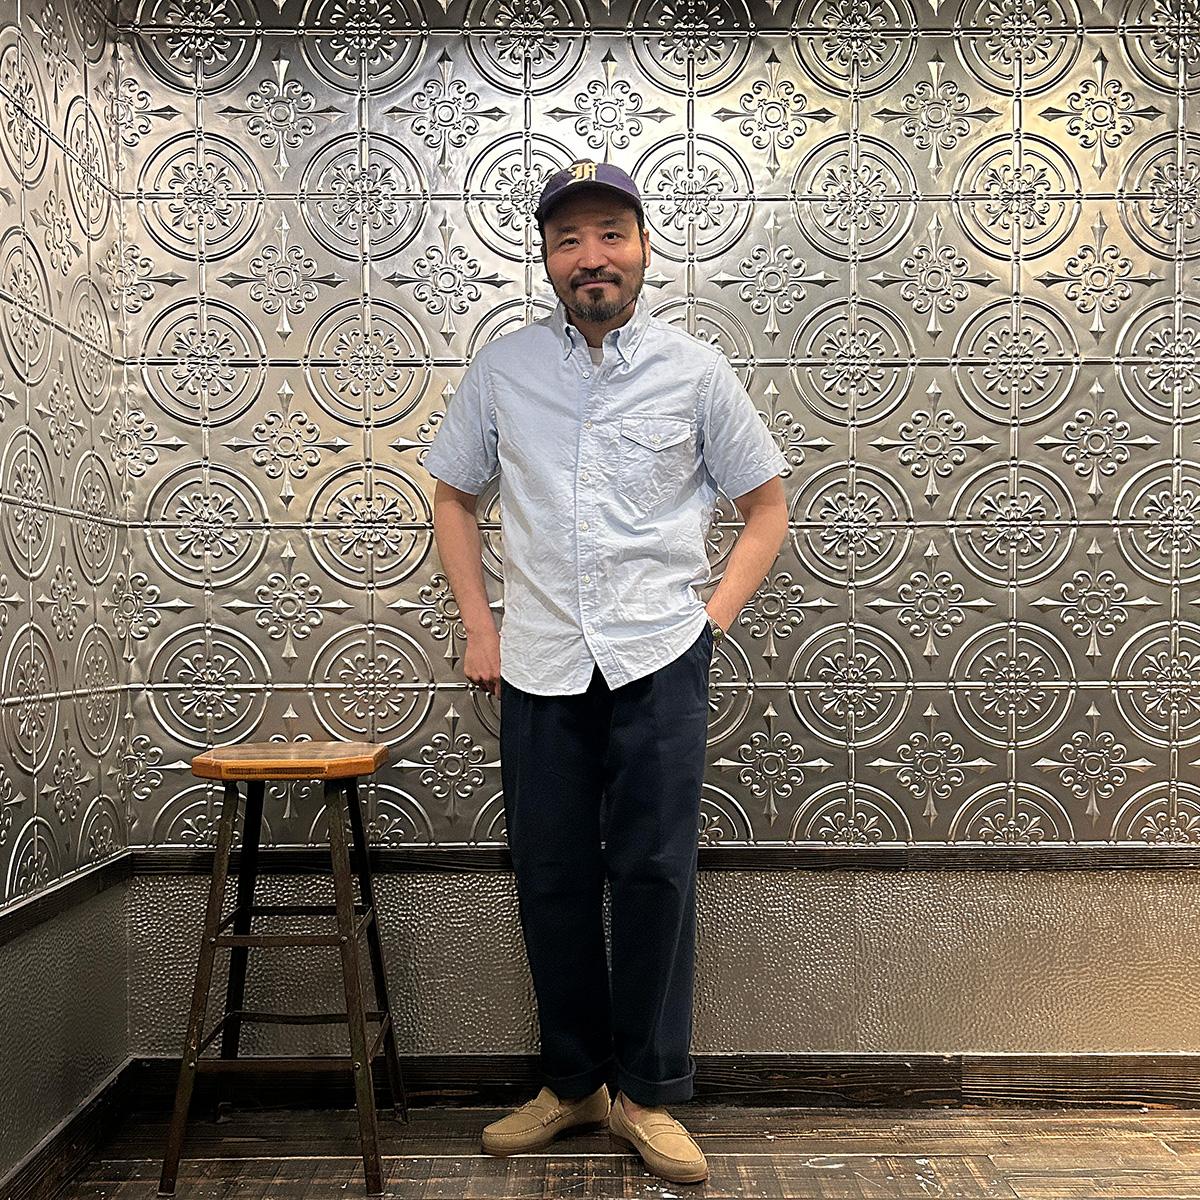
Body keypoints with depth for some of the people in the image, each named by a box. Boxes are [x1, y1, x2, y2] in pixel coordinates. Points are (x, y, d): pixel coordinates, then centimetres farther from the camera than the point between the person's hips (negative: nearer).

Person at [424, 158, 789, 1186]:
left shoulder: (695, 370, 3)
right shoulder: (502, 369, 8)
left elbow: (767, 507, 10)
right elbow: (455, 497, 17)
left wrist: (714, 617, 0)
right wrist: (478, 626, 8)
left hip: (657, 658, -2)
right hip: (539, 664, 2)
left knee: (655, 876, 2)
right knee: (552, 879, 9)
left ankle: (650, 1092, 20)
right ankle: (572, 1082, 28)